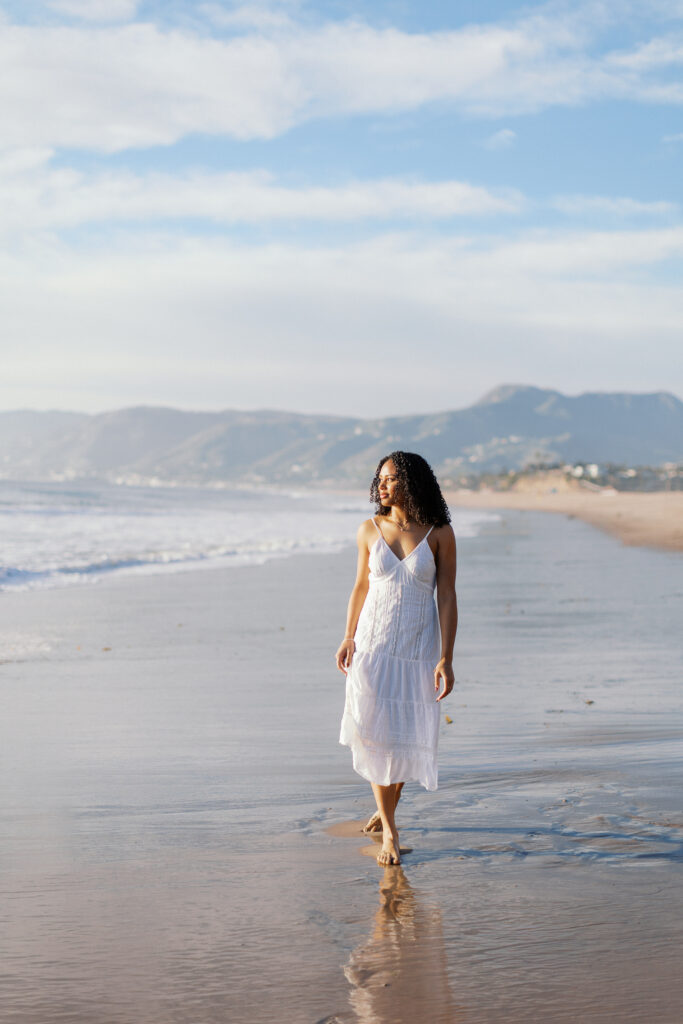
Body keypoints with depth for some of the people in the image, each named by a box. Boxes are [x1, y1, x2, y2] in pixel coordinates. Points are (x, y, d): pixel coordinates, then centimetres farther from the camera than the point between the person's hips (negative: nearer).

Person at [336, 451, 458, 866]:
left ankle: (388, 810, 32)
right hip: (373, 643, 1)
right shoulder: (371, 530, 0)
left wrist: (446, 658, -12)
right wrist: (349, 638, 3)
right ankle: (389, 831, 0)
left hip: (418, 646, -1)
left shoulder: (440, 534, -7)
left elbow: (447, 598, -8)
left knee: (407, 736, 7)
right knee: (376, 732, -7)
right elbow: (361, 587, 10)